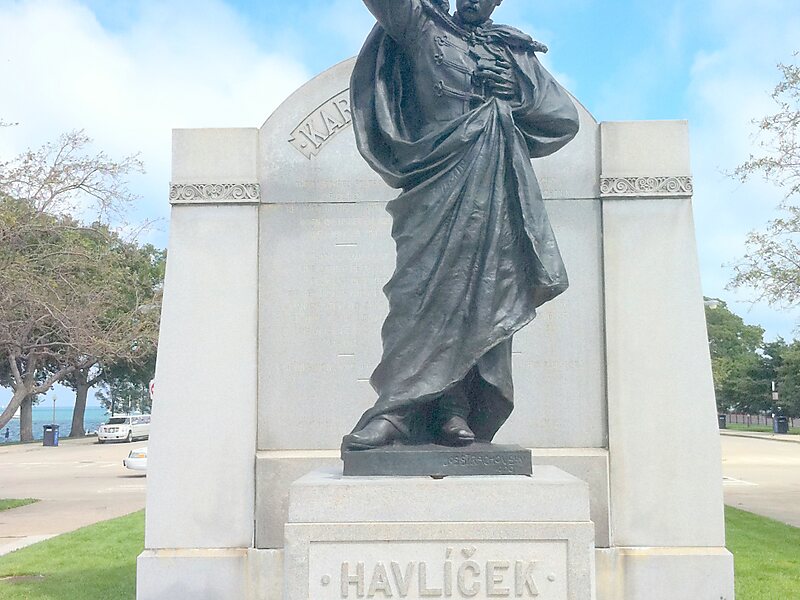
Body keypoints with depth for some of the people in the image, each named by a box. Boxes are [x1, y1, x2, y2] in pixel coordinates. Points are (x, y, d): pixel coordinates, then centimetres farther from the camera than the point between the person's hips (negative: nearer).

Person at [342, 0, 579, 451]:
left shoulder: (516, 52, 24)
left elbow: (566, 118, 19)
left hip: (498, 191, 3)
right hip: (440, 184, -3)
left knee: (487, 294, -6)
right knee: (428, 289, -12)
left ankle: (454, 413, -5)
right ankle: (398, 409, -13)